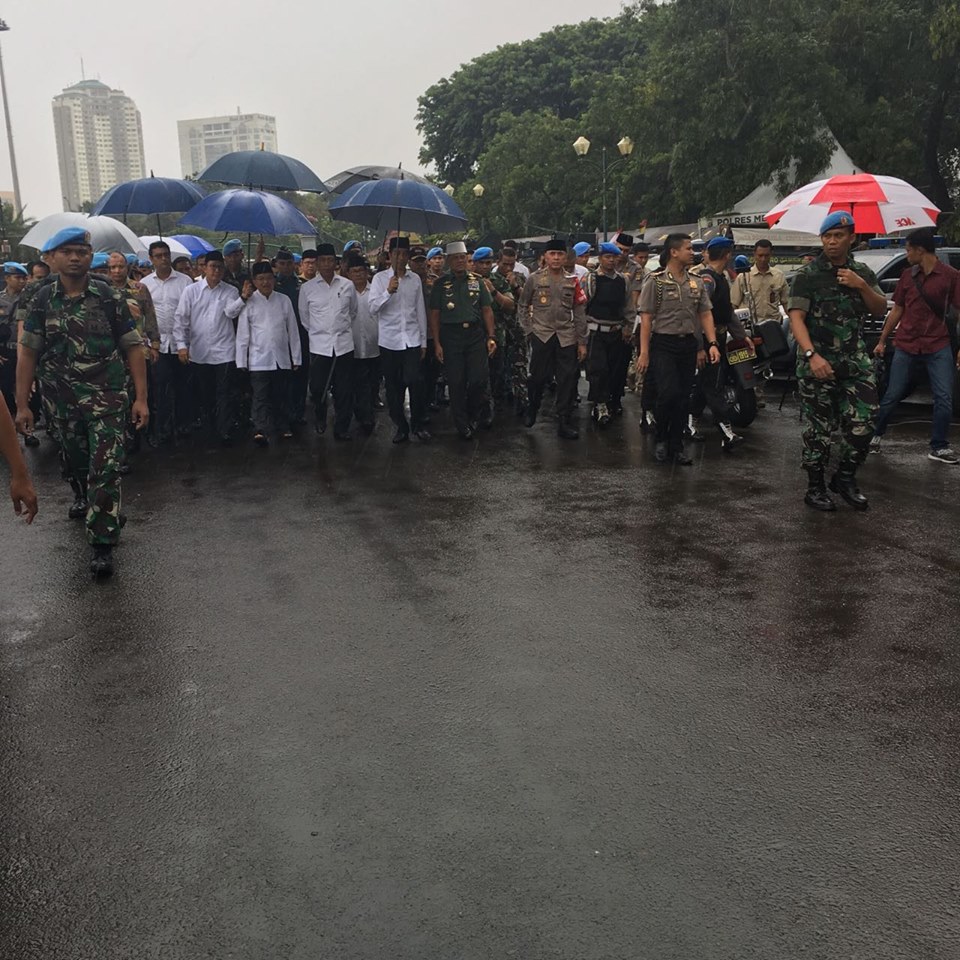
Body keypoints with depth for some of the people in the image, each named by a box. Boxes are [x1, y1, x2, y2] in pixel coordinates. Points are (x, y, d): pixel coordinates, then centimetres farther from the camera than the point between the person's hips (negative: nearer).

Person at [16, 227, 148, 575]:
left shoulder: (110, 297, -4)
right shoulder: (42, 301, 1)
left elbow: (133, 348, -4)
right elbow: (28, 354, 2)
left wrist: (141, 398, -10)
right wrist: (22, 405, -2)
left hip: (107, 399, -3)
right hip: (62, 402, 3)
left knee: (105, 470, -7)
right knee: (75, 466, 17)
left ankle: (102, 544, 0)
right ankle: (88, 503, 47)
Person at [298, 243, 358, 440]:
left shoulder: (347, 285, 3)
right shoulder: (307, 288, 0)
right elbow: (304, 317, 13)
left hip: (344, 344, 1)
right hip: (319, 345, -1)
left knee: (344, 390, 1)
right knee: (317, 388, 1)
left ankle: (342, 428, 12)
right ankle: (320, 419, 28)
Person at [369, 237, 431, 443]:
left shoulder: (415, 279, 8)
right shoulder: (380, 278, 1)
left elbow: (420, 311, 11)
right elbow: (373, 309, -7)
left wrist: (424, 341, 10)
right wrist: (388, 291, -22)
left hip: (412, 340, 1)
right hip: (389, 341, -1)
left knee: (416, 383, -8)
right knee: (393, 387, 5)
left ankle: (418, 424, 10)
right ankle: (401, 426, 19)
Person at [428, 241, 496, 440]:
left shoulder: (476, 281, 9)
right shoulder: (441, 284, 4)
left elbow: (487, 310, 9)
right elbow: (434, 315, 3)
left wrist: (491, 337, 1)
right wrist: (437, 343, -4)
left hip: (476, 334, 1)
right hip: (451, 336, -1)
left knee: (480, 378, -5)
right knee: (456, 383, 2)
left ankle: (474, 416, 21)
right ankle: (463, 426, 14)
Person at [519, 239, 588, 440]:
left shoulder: (572, 281, 6)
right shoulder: (534, 279, 1)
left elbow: (579, 313, 6)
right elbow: (523, 306, 11)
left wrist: (582, 342, 4)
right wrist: (529, 329, 3)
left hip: (566, 337, 2)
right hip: (541, 335, -1)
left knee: (568, 380, -1)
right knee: (539, 377, 4)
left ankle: (564, 423, 7)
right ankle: (532, 410, 30)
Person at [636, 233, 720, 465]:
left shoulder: (697, 282, 11)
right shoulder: (656, 281, -4)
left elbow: (705, 314, 10)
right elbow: (646, 318, -6)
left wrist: (712, 344, -2)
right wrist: (644, 352, -11)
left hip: (689, 344, 5)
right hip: (663, 344, -5)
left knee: (683, 397, 8)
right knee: (669, 393, -15)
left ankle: (676, 446, 19)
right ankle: (660, 439, 8)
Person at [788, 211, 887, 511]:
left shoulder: (862, 273, 11)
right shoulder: (807, 275, -5)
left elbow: (880, 310, 10)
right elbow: (796, 318, -13)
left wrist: (861, 286, -9)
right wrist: (812, 355, -27)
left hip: (856, 361, 4)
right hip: (818, 362, -4)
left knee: (862, 424, -1)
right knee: (819, 429, 0)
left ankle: (845, 478, 20)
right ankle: (815, 488, 13)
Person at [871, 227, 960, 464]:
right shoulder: (907, 275, 6)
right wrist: (882, 341, 14)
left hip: (938, 347, -2)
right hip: (906, 346, 2)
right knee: (892, 395, 5)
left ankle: (939, 447, 9)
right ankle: (875, 434, 23)